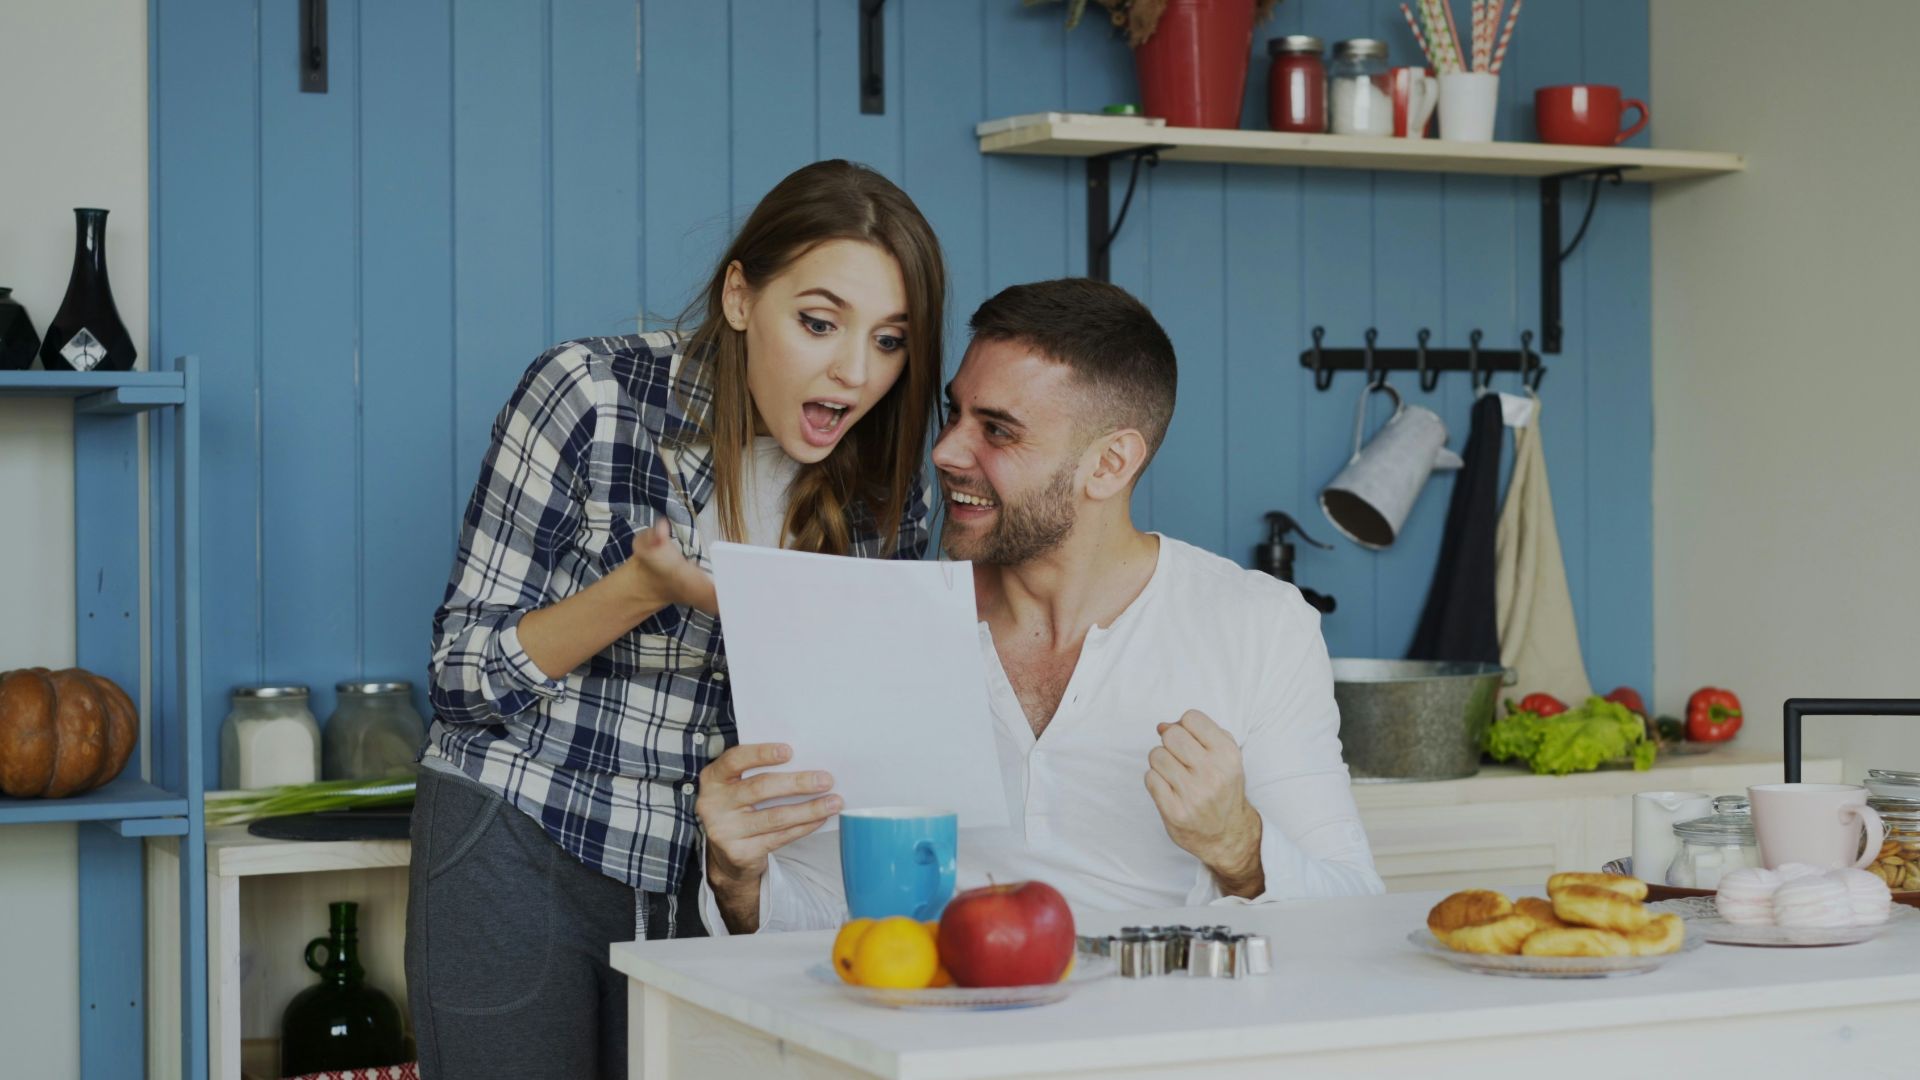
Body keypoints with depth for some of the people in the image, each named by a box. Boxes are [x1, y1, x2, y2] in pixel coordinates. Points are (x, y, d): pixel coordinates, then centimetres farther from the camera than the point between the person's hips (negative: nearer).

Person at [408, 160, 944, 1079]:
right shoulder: (593, 395, -15)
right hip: (522, 857, -3)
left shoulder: (887, 491, -3)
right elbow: (464, 674, -12)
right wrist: (646, 588, -27)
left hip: (714, 884, 4)